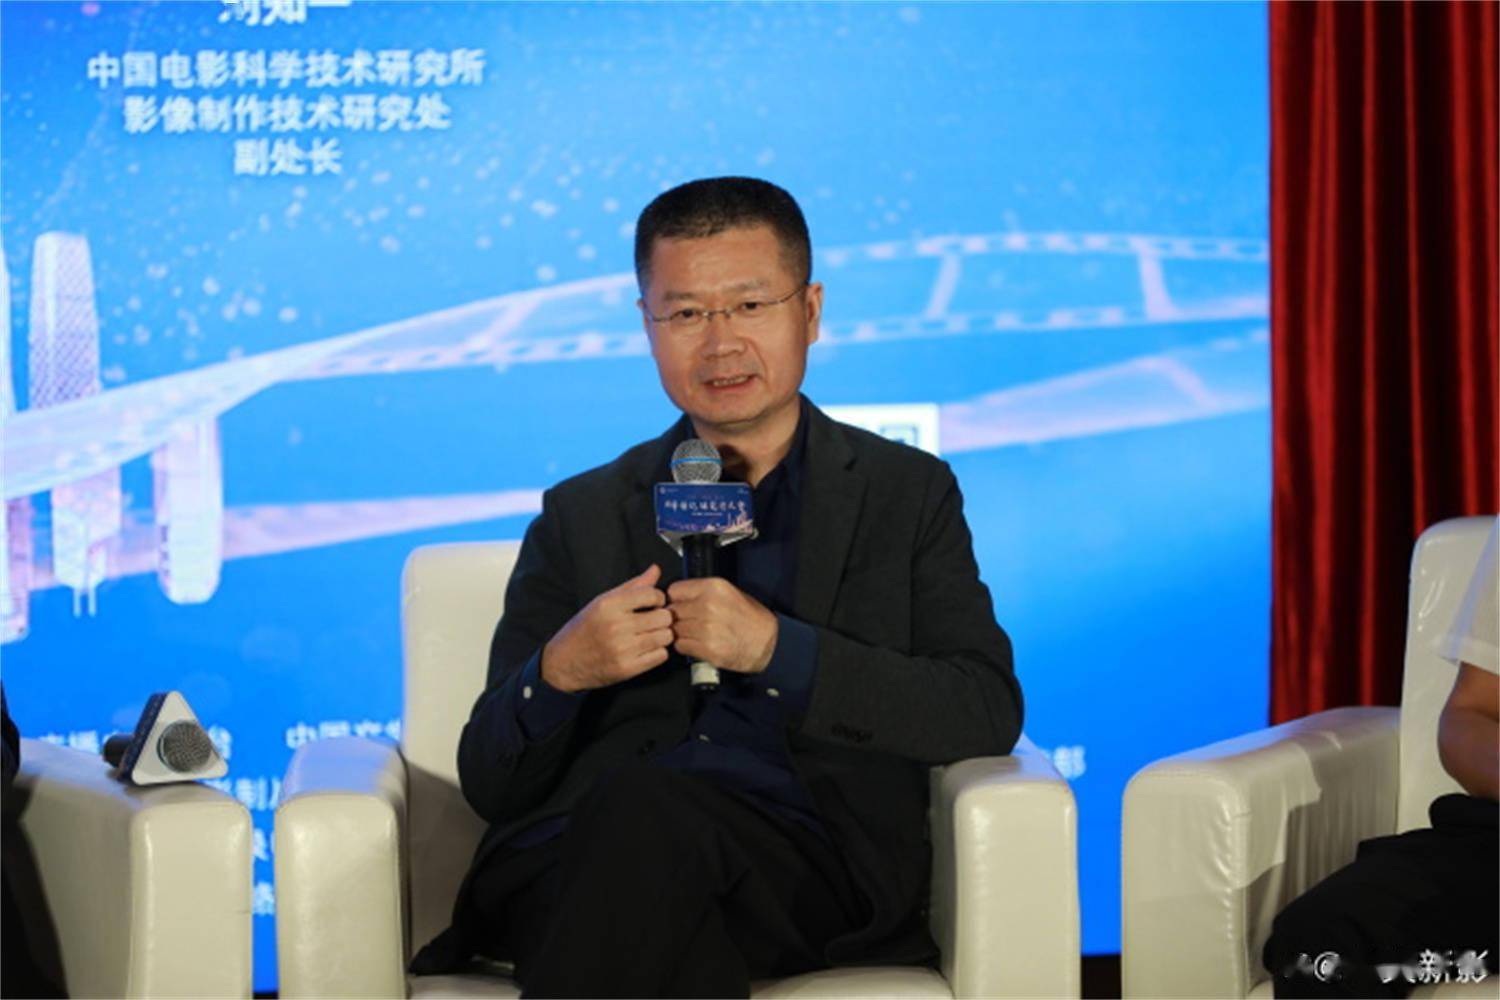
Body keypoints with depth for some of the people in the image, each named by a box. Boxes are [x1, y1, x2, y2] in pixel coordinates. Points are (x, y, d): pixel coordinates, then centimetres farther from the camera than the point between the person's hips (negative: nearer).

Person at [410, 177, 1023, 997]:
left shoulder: (906, 493, 18)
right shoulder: (581, 518, 22)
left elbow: (989, 713, 2)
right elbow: (490, 784, 15)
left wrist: (778, 650, -10)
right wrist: (556, 673, -9)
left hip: (812, 862, -1)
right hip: (577, 856, 1)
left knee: (646, 809, -36)